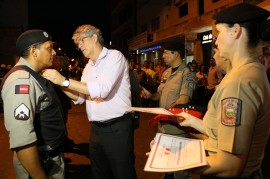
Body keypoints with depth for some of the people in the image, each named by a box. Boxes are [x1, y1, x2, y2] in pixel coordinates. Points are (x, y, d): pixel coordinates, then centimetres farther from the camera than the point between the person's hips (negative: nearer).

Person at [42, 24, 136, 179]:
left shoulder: (115, 56, -9)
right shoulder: (89, 66, 15)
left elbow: (102, 89, -22)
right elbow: (80, 97, 14)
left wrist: (65, 81, -20)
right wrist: (58, 83, 0)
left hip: (117, 128, -7)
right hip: (96, 129, 8)